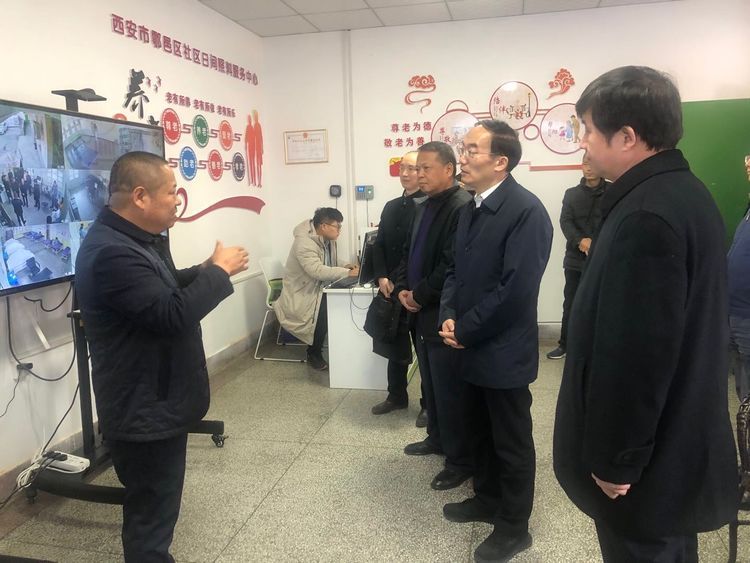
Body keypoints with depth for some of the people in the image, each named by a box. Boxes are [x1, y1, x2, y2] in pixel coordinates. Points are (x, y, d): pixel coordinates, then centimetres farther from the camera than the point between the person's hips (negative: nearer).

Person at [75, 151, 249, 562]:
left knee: (155, 507, 26)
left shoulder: (136, 239, 8)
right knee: (151, 515, 5)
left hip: (156, 403, 11)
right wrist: (219, 270, -19)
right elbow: (172, 313, -31)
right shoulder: (112, 252, -28)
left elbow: (165, 289, 19)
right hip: (144, 413, -11)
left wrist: (208, 269, 3)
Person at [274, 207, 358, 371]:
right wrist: (347, 273, -34)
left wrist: (343, 269, -8)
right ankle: (314, 354, -11)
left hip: (318, 289, 8)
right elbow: (317, 270, -36)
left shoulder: (327, 240, 4)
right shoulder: (304, 243, -24)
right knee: (324, 309, -31)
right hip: (301, 295, -8)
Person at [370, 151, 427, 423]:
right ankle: (397, 396, 33)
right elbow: (378, 245, 10)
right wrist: (382, 277, -4)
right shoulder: (391, 206, 12)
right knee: (395, 345, 17)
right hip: (392, 289, 7)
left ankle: (429, 404, 22)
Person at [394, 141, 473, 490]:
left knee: (451, 391, 1)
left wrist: (419, 295, -15)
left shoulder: (462, 207, -17)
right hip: (422, 313, 9)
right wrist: (403, 289, 2)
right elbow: (410, 253, 18)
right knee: (431, 384, 21)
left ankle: (462, 460, 15)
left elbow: (453, 265, -24)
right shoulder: (423, 208, 14)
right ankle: (437, 438, 39)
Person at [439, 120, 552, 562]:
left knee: (512, 442, 10)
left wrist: (465, 330, -16)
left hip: (503, 350, -8)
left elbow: (515, 289, -24)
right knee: (481, 431, 23)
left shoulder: (526, 211, -19)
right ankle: (488, 499, 43)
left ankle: (514, 527, 28)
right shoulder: (471, 208, 8)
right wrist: (449, 317, -4)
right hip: (472, 346, 8)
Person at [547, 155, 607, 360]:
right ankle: (565, 344, 20)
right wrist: (580, 241, -20)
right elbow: (565, 222, -2)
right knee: (570, 303, 8)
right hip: (575, 258, 2)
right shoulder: (571, 193, 9)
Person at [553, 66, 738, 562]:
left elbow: (636, 354, -28)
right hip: (676, 439, 10)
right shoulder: (685, 193, 6)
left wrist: (615, 461, -17)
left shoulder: (646, 216, -27)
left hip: (646, 457, -9)